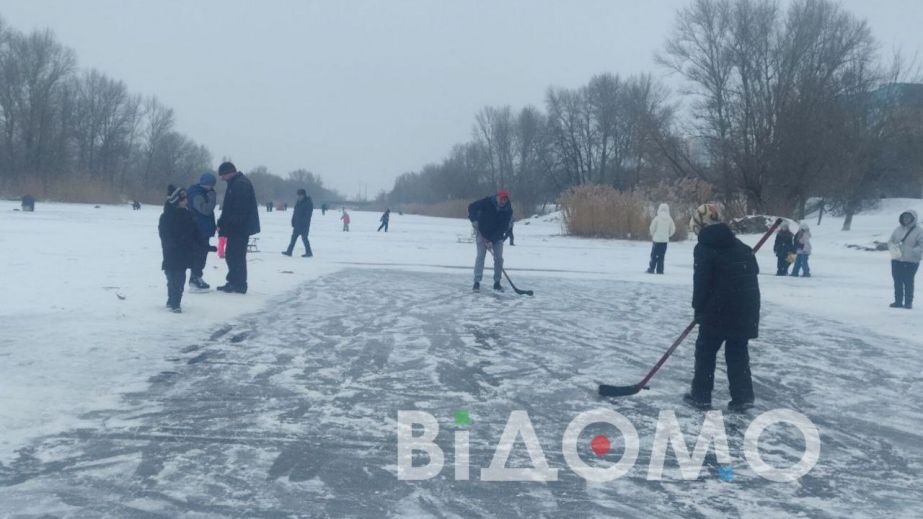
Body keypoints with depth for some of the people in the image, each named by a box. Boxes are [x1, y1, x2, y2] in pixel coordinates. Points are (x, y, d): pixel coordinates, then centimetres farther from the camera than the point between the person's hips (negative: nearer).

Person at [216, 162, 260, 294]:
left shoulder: (240, 184, -17)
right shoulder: (236, 183, 17)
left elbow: (238, 210, -23)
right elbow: (229, 207, 22)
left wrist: (222, 224, -19)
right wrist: (222, 224, 13)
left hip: (240, 228, -10)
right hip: (238, 228, 10)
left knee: (235, 255, -6)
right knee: (231, 254, 14)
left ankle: (238, 284, -1)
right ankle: (233, 282, 20)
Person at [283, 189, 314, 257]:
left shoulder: (308, 203, -11)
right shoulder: (298, 202, 12)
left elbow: (308, 215, -16)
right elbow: (295, 213, 16)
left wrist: (305, 223, -21)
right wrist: (293, 221, 10)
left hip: (304, 224, -8)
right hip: (297, 224, 8)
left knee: (304, 238, -6)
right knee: (294, 237, 9)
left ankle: (308, 252, 2)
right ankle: (289, 251, 13)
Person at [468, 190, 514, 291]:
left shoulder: (508, 210, -16)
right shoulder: (487, 202, -20)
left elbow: (503, 228, -19)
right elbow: (472, 207, -12)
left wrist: (492, 240, -25)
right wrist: (474, 220, -25)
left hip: (497, 236, 2)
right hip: (482, 232, -2)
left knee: (499, 258, -3)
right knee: (480, 255, -13)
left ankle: (497, 283, 10)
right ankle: (477, 282, -13)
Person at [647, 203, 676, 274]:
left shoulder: (657, 218, -9)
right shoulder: (669, 219, 1)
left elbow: (652, 228, -6)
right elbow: (673, 229, 5)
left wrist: (652, 235, 13)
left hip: (656, 239, -3)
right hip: (665, 240, 3)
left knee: (654, 255, 4)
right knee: (661, 256, 8)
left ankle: (651, 269, 1)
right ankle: (660, 270, 6)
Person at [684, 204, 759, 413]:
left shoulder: (704, 248, -7)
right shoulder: (740, 246, 13)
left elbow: (701, 282, -10)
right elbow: (753, 272, 16)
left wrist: (698, 309, 0)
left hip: (719, 309, -6)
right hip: (746, 308, 6)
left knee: (705, 351, 8)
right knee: (738, 352, 13)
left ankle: (701, 395, 11)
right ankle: (742, 397, 10)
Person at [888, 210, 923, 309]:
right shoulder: (898, 230, 8)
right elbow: (890, 241, 12)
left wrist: (912, 251, -23)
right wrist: (894, 248, -9)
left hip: (911, 262, -4)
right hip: (896, 260, 4)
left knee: (908, 282, -1)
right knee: (897, 282, 8)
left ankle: (908, 302, 8)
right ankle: (898, 301, 17)